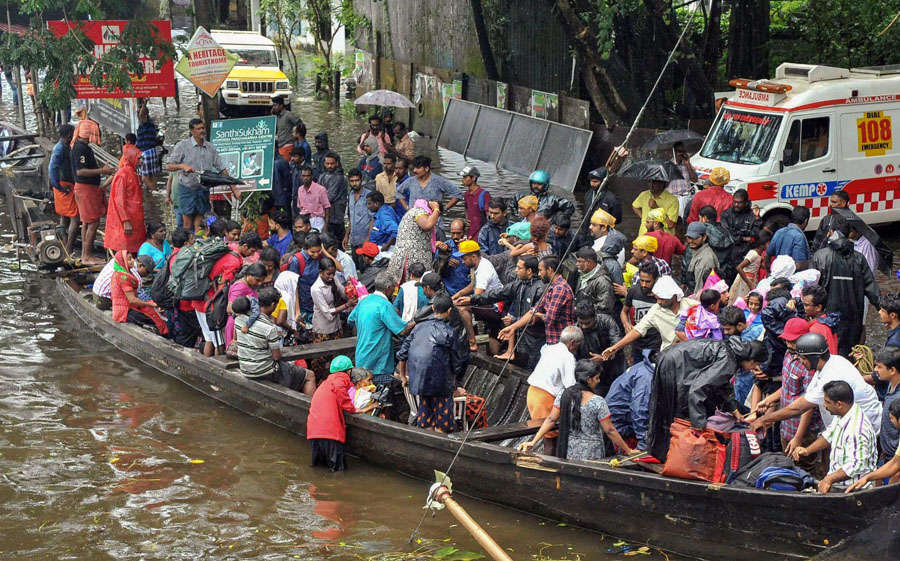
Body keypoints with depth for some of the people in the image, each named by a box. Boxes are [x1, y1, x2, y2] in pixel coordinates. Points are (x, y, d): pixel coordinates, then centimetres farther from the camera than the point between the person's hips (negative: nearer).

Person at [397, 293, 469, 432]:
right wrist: (455, 387, 11)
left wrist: (403, 376, 24)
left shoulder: (419, 327, 7)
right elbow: (457, 364, -1)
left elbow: (402, 354, 10)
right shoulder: (448, 332, -7)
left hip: (417, 382, 5)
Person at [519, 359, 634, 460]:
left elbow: (551, 420, -4)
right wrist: (628, 451, -4)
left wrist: (533, 442, 1)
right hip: (590, 455, -4)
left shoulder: (563, 396, -4)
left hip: (568, 453, 4)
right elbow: (609, 430, -13)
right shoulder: (598, 402, -16)